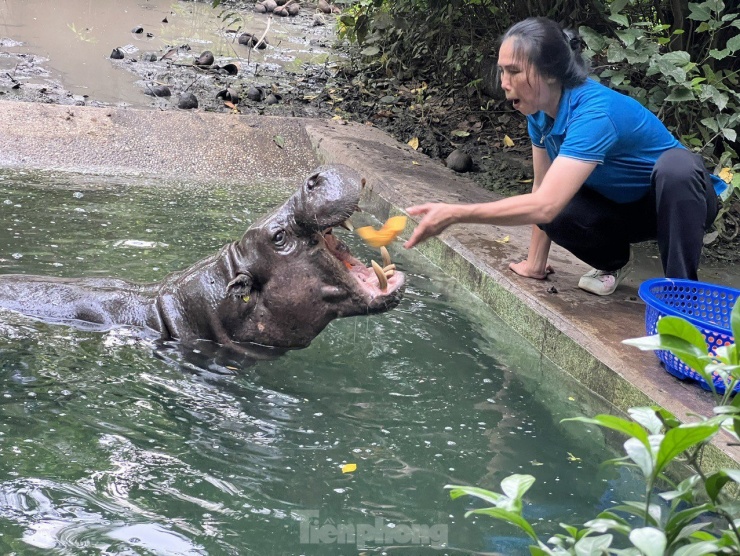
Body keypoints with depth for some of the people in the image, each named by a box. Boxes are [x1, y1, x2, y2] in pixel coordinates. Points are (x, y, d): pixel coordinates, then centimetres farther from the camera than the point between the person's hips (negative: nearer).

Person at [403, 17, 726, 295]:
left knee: (675, 164, -39)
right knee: (556, 215, -24)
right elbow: (542, 189, -2)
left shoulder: (593, 113, -37)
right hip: (621, 208, 6)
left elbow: (544, 205, -45)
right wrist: (535, 264, -1)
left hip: (680, 200, -6)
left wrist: (455, 214, -46)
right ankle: (613, 261, 8)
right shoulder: (540, 112, -12)